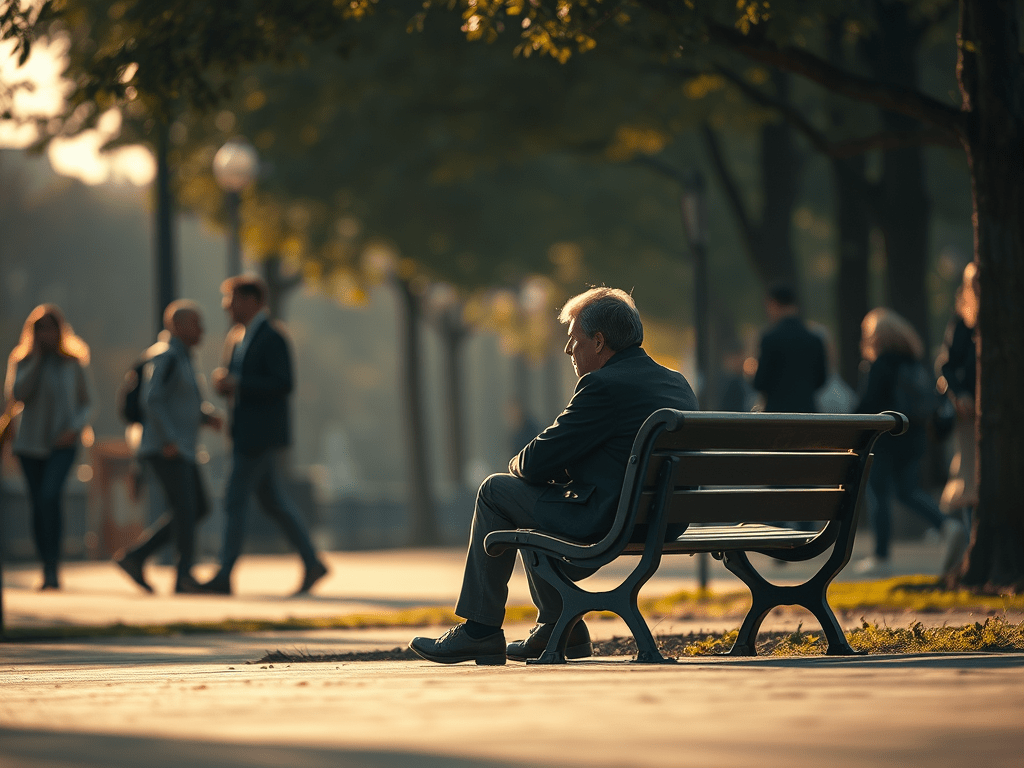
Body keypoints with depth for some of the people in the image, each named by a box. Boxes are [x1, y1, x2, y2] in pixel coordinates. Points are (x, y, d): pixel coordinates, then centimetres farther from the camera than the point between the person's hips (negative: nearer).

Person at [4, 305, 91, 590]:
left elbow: (85, 403, 10)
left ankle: (53, 566, -24)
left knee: (50, 495, -22)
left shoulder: (72, 363, 4)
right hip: (30, 442, 2)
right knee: (39, 505, 4)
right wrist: (37, 359, -12)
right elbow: (16, 393, -12)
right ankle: (48, 570, 13)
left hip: (62, 443, -2)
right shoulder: (21, 361, 5)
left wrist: (75, 428, -8)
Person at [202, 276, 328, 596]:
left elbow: (284, 385, -20)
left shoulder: (272, 338, -12)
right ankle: (312, 563, 15)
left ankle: (224, 575, -6)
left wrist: (238, 383, -22)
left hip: (262, 434, -9)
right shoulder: (237, 338, 15)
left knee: (236, 500, -8)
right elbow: (235, 382, 22)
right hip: (247, 434, 9)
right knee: (274, 503, 11)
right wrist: (222, 381, -2)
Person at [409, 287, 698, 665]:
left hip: (609, 521, -9)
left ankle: (480, 631, 13)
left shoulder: (606, 385, -17)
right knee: (533, 496, 27)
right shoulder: (677, 383, 11)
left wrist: (518, 464, 11)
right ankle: (560, 628, 29)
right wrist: (533, 464, 15)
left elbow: (536, 464, -14)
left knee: (496, 490, 8)